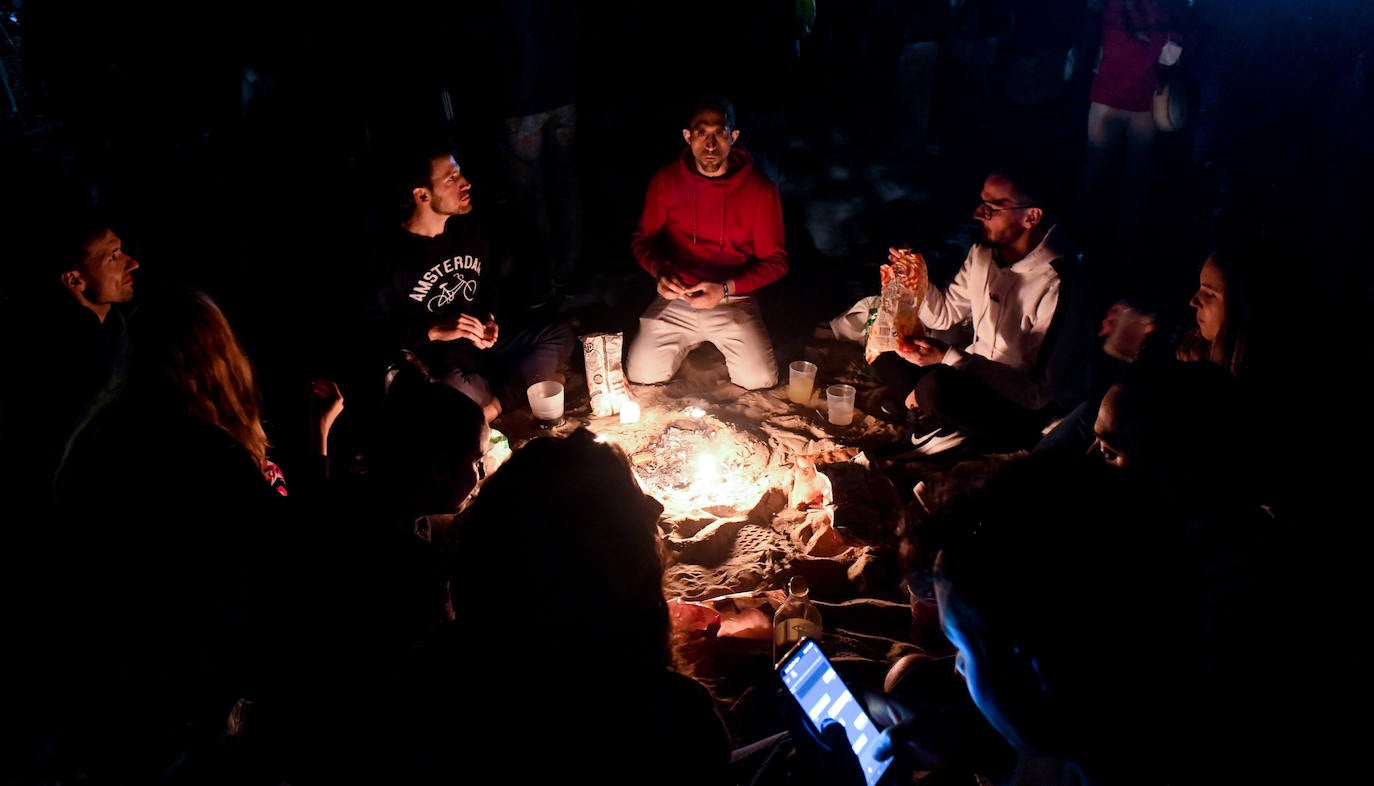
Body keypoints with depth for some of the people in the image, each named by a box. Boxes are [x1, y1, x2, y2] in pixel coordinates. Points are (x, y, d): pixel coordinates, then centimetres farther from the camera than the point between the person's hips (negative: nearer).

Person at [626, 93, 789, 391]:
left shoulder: (760, 188, -11)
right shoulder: (665, 179, -5)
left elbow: (775, 261, -6)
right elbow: (642, 238, 8)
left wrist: (725, 289, -21)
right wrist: (659, 271, -15)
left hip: (735, 301, -1)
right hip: (676, 298, 2)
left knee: (760, 380, -17)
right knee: (641, 375, -12)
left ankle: (724, 345, 18)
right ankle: (691, 343, 21)